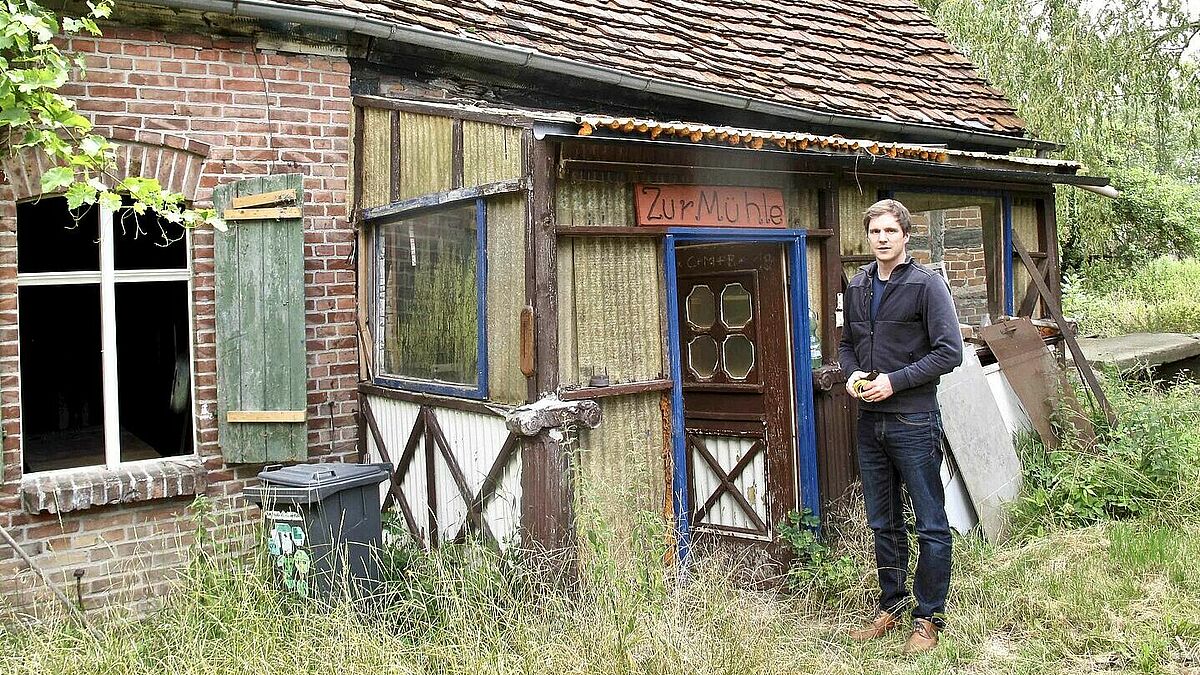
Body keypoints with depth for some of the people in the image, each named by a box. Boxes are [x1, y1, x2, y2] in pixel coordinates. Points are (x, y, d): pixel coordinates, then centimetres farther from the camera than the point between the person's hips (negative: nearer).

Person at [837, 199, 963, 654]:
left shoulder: (926, 284, -8)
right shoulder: (857, 286, 10)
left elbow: (949, 351, -13)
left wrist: (894, 381, -17)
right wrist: (852, 373, -1)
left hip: (914, 421, -6)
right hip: (870, 422, 6)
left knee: (931, 526, 3)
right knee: (883, 524, 16)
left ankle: (929, 618, 14)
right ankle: (892, 607, 30)